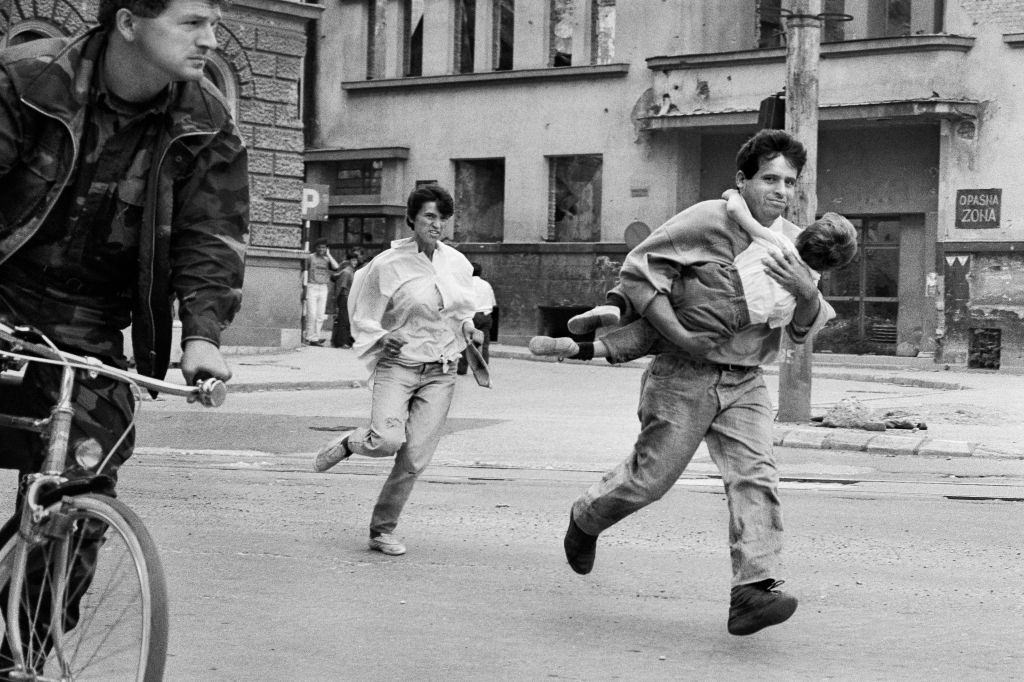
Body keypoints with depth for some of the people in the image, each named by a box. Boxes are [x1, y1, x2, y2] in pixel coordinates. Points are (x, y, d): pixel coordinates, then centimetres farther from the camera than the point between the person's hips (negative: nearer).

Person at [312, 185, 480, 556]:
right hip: (398, 365, -4)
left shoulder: (458, 263, 7)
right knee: (387, 440, -24)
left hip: (441, 373, 4)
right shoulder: (388, 264, -6)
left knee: (415, 458, -3)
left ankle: (383, 531, 12)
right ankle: (348, 443, 11)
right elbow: (364, 318, 4)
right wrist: (381, 354, -8)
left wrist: (467, 330, 5)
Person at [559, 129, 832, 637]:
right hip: (684, 377, -4)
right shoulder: (707, 221, -13)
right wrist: (679, 334, -19)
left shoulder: (793, 243, 5)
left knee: (756, 477, -13)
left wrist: (806, 291, -17)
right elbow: (636, 270, -13)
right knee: (650, 477, 3)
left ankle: (752, 592, -19)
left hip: (744, 384, 4)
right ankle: (584, 520, 34)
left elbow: (806, 329, 6)